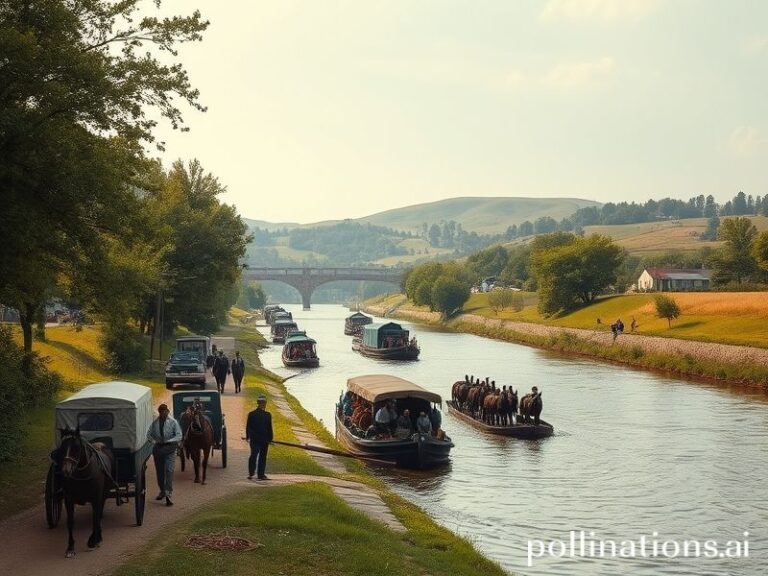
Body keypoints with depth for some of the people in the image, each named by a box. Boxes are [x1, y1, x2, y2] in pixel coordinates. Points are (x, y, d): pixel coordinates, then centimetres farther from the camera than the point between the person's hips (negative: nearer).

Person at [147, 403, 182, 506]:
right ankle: (162, 491, 30)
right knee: (159, 471, 13)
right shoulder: (154, 423, -1)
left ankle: (168, 494, -15)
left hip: (170, 449, -3)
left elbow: (179, 436, -8)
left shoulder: (173, 422, -6)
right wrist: (154, 441, -11)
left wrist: (168, 441, -19)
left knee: (169, 471, -12)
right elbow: (148, 434, 7)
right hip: (157, 449, 3)